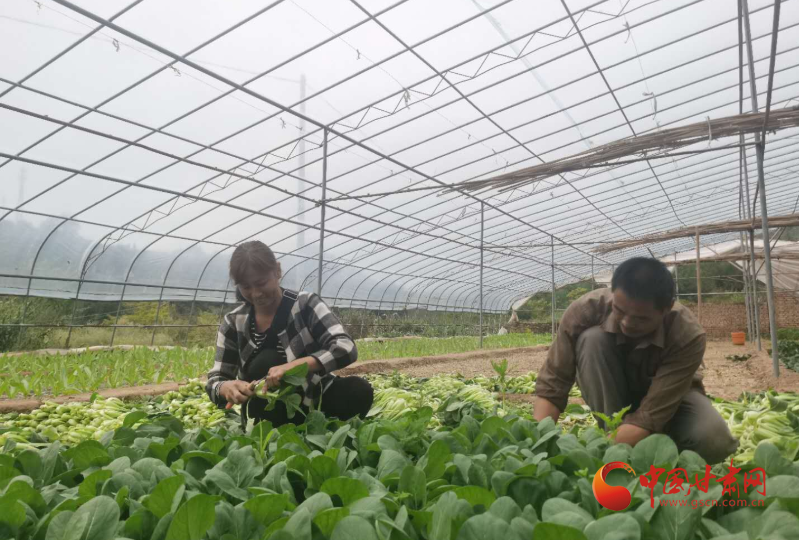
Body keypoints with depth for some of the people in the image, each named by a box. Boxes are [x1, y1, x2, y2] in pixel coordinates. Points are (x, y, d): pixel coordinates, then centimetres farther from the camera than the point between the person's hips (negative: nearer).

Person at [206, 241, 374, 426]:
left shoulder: (306, 304, -12)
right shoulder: (233, 322, -4)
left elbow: (347, 348, -24)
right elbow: (215, 381, -5)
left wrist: (294, 365, -40)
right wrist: (227, 388, -31)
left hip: (313, 402, -1)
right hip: (272, 417, 1)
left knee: (359, 390, -28)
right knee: (265, 362, -26)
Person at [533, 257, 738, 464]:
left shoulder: (687, 336, -33)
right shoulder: (587, 309, -31)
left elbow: (650, 415, -37)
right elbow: (551, 385, -29)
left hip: (671, 396, 0)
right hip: (610, 398, 1)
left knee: (715, 442, -31)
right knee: (591, 339, -31)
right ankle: (614, 437, -18)